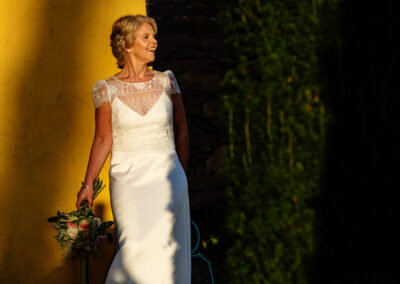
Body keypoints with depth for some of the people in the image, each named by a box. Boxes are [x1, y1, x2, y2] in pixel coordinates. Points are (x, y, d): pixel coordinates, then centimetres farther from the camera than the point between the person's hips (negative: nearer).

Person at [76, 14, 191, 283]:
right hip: (128, 178, -2)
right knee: (137, 247, -15)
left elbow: (181, 129, 12)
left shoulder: (166, 80, 5)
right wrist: (88, 185, 3)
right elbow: (103, 140, 3)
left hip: (166, 176, 2)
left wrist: (182, 175, 12)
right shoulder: (107, 89, -1)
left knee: (164, 250, -5)